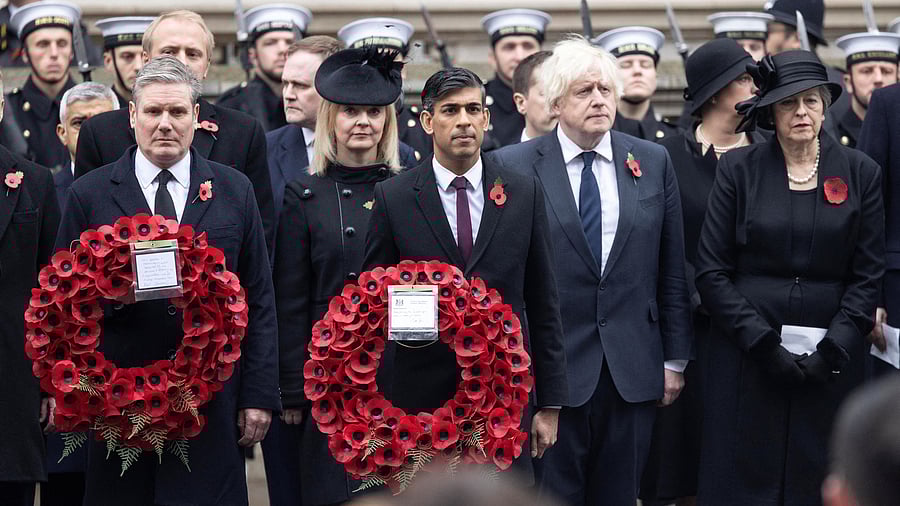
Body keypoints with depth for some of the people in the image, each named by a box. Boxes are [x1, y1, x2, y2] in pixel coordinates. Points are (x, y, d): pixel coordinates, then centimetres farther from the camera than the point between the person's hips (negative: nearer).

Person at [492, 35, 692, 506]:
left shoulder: (653, 162, 7)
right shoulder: (514, 167, -3)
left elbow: (672, 270, 9)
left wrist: (675, 358, 8)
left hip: (633, 369, 3)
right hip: (549, 367, -3)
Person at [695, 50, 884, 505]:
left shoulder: (860, 172, 6)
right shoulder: (738, 169, 3)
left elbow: (868, 276, 4)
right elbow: (711, 271, 0)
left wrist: (833, 351, -8)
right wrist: (763, 343, -9)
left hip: (832, 362, 1)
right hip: (745, 360, -1)